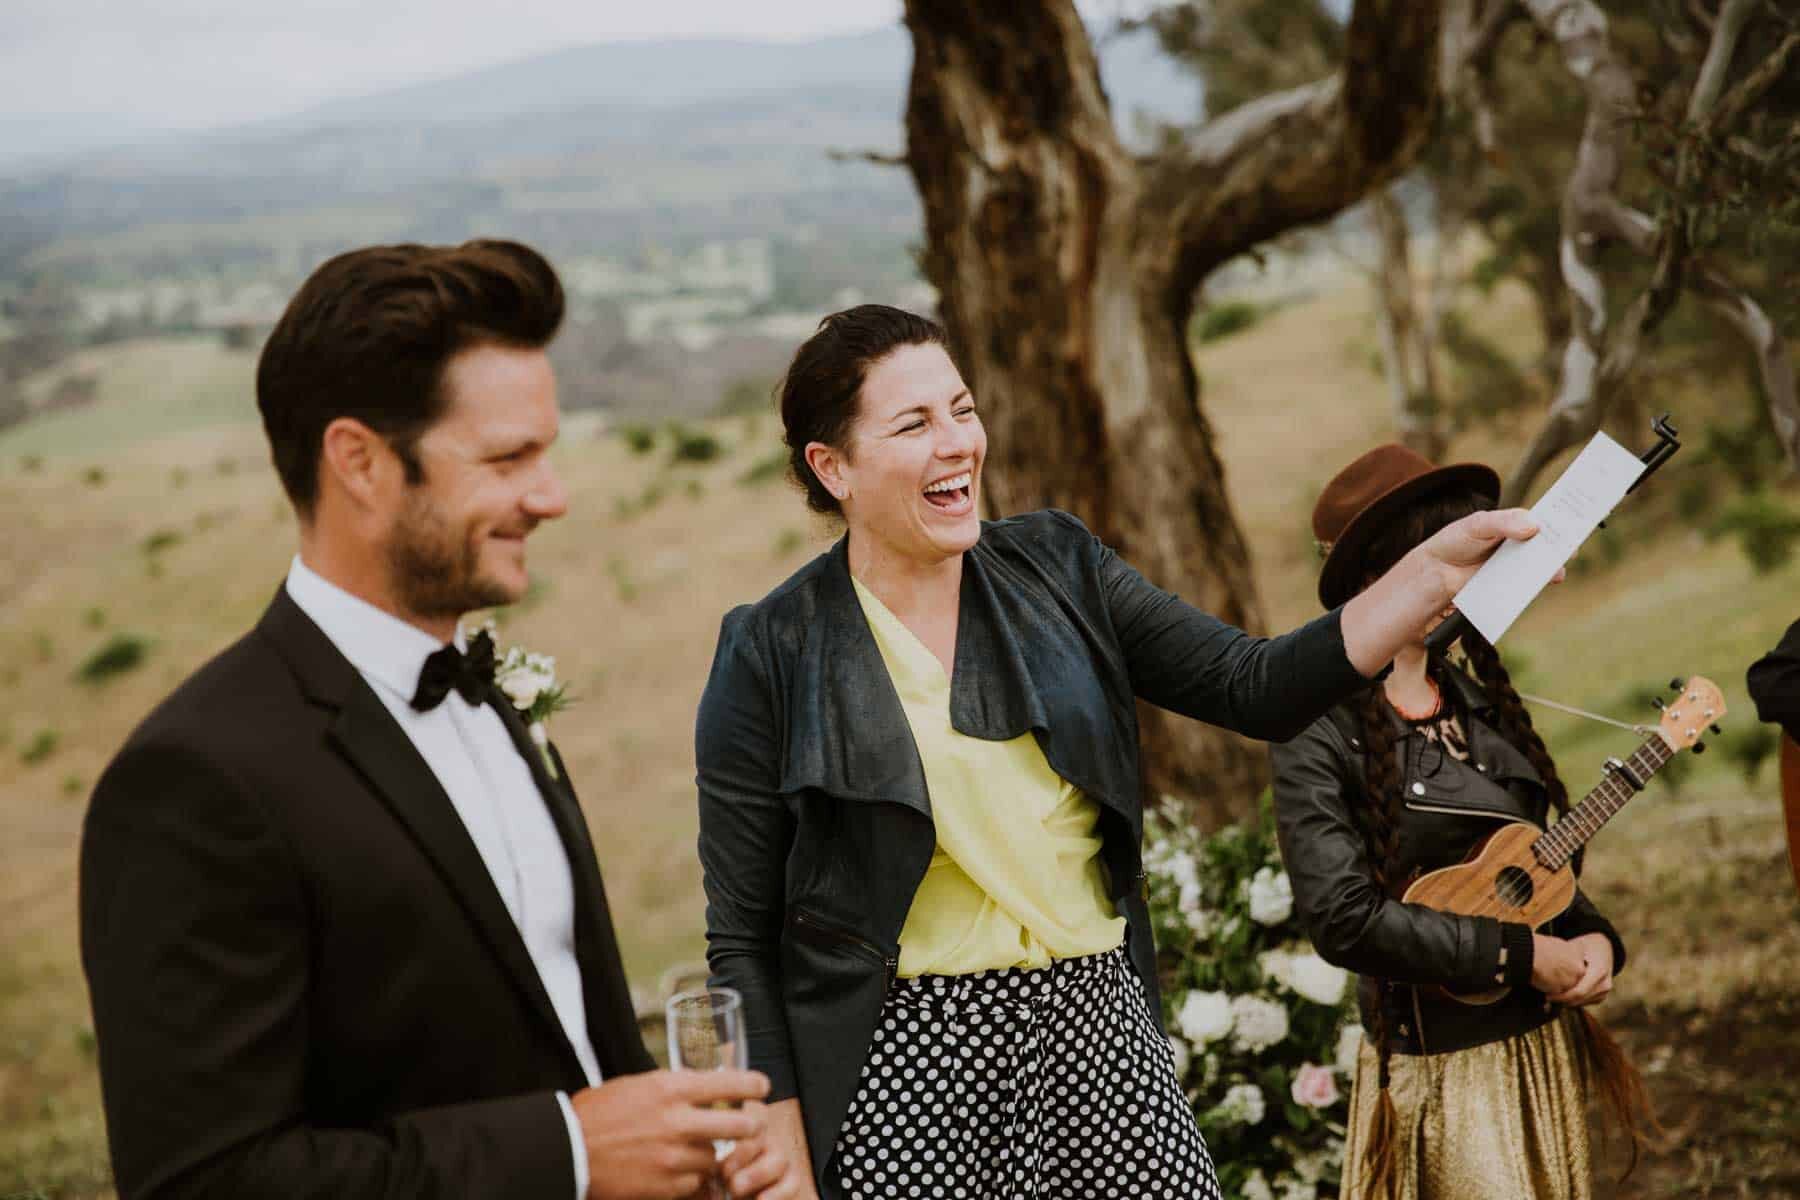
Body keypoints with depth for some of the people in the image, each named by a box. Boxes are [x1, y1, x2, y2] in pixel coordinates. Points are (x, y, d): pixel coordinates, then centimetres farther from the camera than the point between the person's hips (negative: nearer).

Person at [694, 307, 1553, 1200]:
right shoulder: (773, 656, -6)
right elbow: (742, 941, -4)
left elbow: (1259, 687, 0)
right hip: (905, 1062, -3)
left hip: (1102, 1032, 4)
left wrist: (1438, 570, -12)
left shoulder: (1056, 572, 6)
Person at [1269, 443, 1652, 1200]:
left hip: (1547, 1044, 7)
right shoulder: (1321, 731, -15)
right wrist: (1520, 955, -19)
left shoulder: (1477, 702, 6)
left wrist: (1591, 938, -5)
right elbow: (1343, 918, -22)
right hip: (1443, 1064, -7)